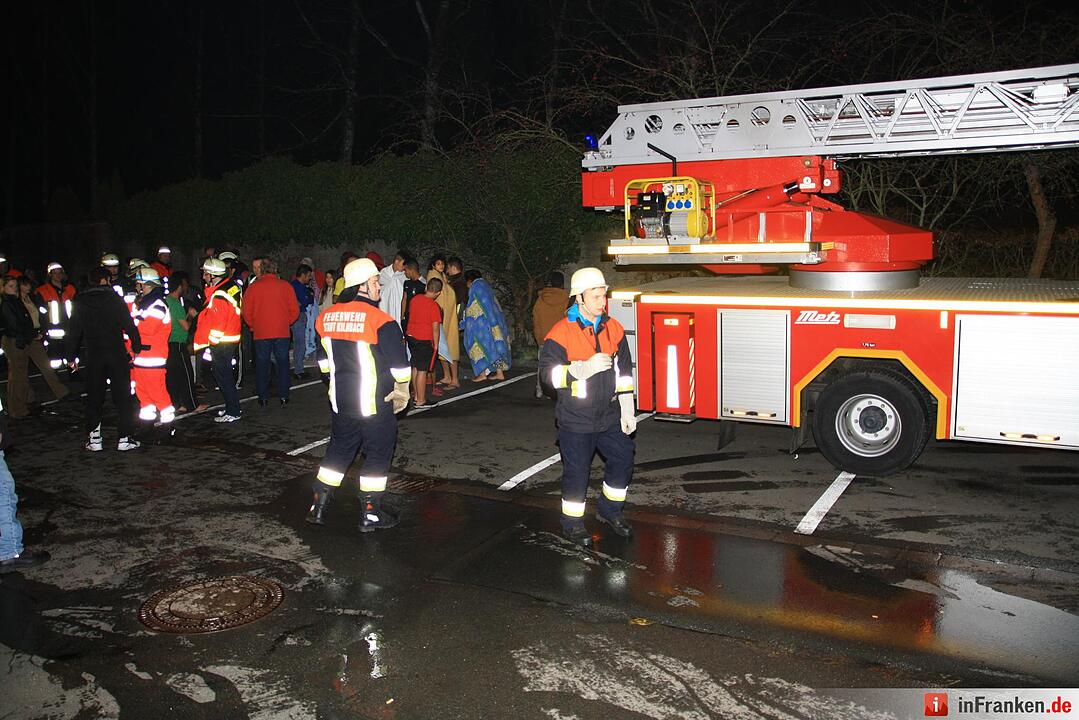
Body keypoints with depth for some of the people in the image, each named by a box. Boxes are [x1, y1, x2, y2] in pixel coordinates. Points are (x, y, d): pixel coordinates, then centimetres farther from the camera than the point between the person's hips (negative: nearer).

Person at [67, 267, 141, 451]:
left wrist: (71, 356, 15)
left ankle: (94, 439, 12)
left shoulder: (80, 302, 3)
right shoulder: (115, 299, -6)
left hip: (92, 357, 3)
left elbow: (74, 331, 7)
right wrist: (137, 348, -1)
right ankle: (125, 438, 2)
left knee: (94, 398, 12)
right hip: (117, 355, -3)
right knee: (122, 397, 3)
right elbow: (129, 325, -9)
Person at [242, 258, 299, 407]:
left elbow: (247, 312, -2)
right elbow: (295, 311, -1)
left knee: (262, 364, 9)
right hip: (282, 332, 1)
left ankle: (263, 397, 12)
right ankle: (283, 396, 11)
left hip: (261, 333, 0)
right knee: (283, 363, 10)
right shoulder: (286, 286, -2)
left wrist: (253, 325, 14)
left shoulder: (253, 287, -4)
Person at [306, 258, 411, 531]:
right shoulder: (380, 320, -18)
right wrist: (402, 392, 2)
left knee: (339, 449, 21)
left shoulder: (327, 317, 2)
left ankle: (318, 508, 24)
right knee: (378, 454, 9)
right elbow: (399, 362, -14)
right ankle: (370, 514, 15)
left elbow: (324, 359, 14)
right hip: (375, 403, -6)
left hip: (340, 402, 6)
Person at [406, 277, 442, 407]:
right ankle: (421, 401, 2)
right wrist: (436, 345, -6)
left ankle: (416, 394, 28)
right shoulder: (434, 306, -17)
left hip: (411, 337, 7)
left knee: (415, 367, 18)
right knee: (422, 370, -2)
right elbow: (435, 328, -16)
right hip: (425, 341, -7)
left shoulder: (415, 299, 2)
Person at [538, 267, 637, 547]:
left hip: (609, 417, 5)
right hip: (576, 419, -5)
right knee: (577, 472, 5)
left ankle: (609, 511, 36)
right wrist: (584, 368, -28)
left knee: (623, 460, 13)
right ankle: (572, 524, 25)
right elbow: (547, 371, -18)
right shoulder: (562, 332, -15)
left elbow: (624, 374, 7)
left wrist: (627, 412, 6)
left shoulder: (614, 329, 2)